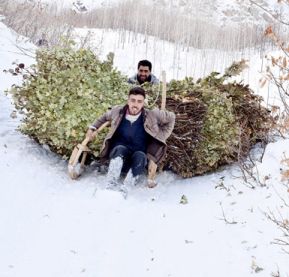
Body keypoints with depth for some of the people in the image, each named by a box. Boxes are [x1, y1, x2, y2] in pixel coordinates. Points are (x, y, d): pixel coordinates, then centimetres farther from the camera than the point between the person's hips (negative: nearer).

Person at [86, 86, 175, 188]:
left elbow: (171, 117, 9)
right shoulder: (118, 111, -1)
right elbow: (104, 117, 20)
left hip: (138, 158, 0)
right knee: (120, 149, -35)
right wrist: (92, 128, 9)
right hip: (118, 155, 0)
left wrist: (161, 137, 5)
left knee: (140, 156, -35)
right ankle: (110, 184, -49)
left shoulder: (152, 115, -6)